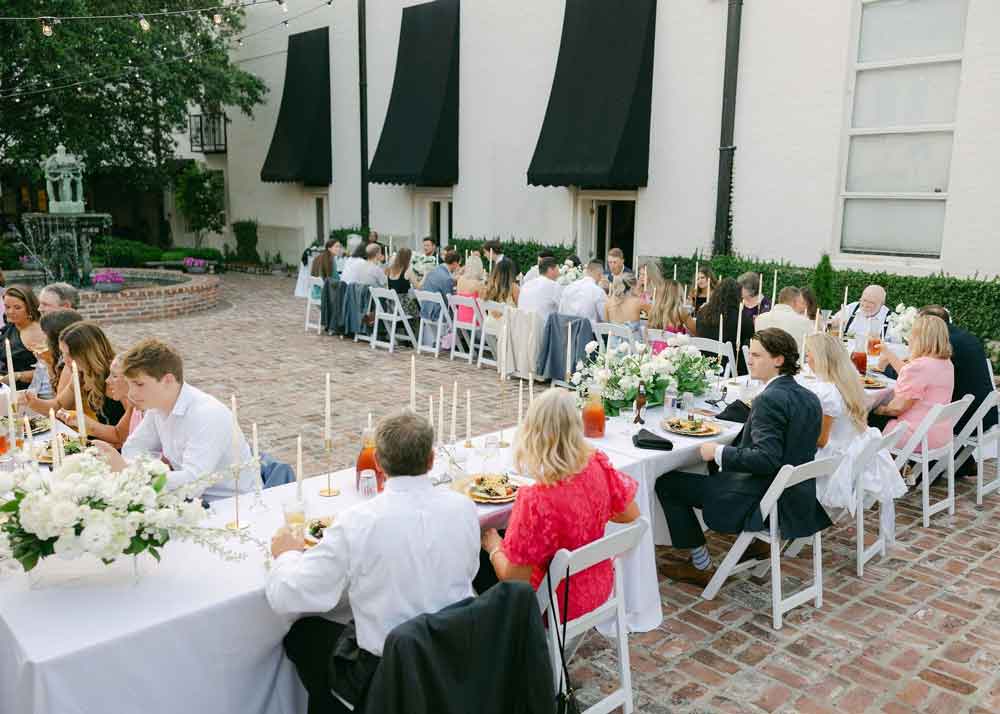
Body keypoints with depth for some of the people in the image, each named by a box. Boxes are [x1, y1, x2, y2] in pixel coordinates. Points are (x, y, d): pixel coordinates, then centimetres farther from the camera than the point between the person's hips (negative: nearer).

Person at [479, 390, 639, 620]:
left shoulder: (536, 500, -34)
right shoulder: (598, 465, -17)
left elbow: (513, 578, -23)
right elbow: (631, 514, 1)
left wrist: (494, 547, -4)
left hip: (559, 605, -6)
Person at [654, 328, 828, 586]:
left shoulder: (769, 400, -21)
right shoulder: (809, 397, 6)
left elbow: (766, 459, -28)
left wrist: (719, 453, -17)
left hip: (768, 503, -10)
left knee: (666, 482, -3)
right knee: (718, 470, 34)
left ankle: (701, 565, 7)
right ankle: (756, 540, 28)